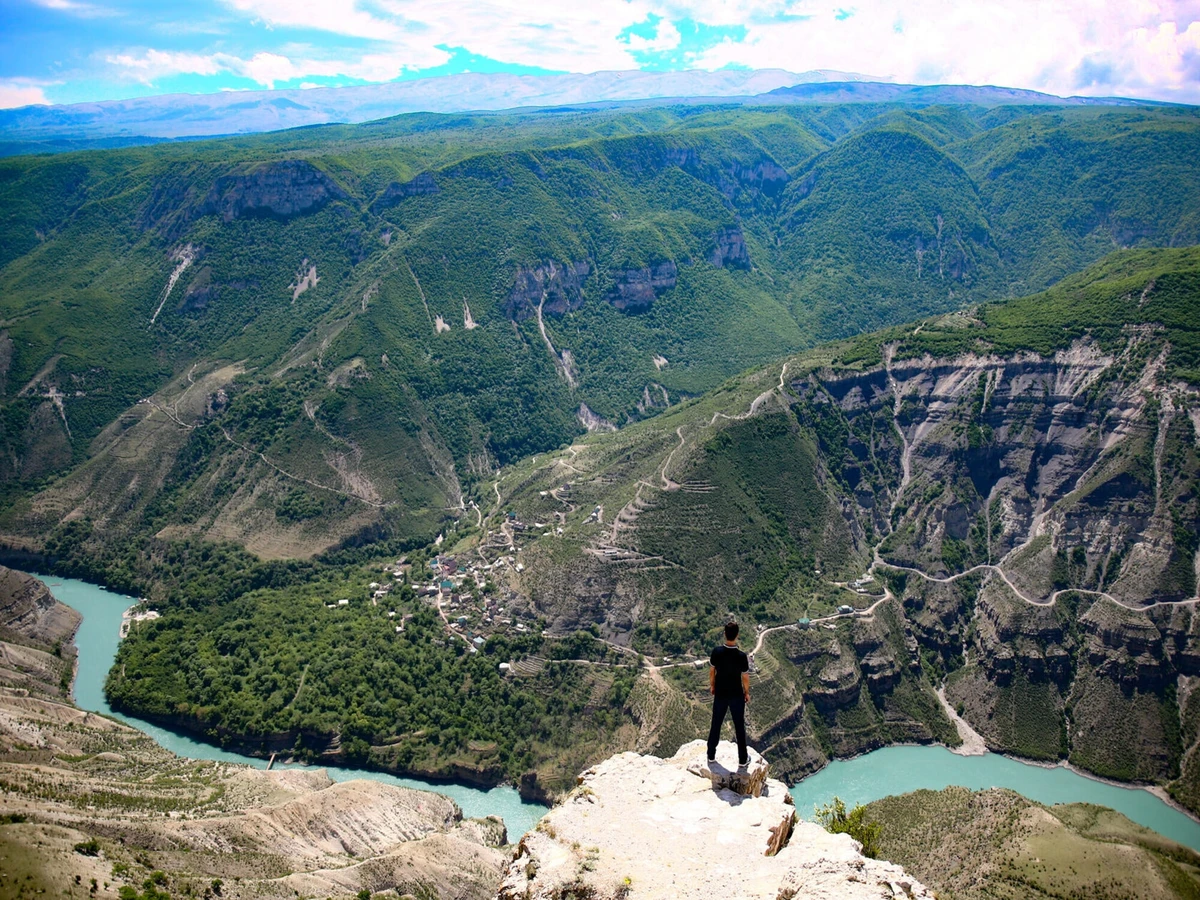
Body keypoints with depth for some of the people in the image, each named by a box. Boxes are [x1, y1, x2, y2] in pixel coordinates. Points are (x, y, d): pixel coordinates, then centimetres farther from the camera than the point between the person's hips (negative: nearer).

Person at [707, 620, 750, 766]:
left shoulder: (716, 652, -17)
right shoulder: (742, 656, -25)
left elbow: (711, 671, -2)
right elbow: (745, 678, -13)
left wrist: (712, 685, 16)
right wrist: (747, 693, 5)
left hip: (720, 694, 2)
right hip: (737, 696, -2)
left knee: (716, 725, 19)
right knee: (739, 727, 15)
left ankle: (711, 755, 33)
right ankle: (742, 759, 27)